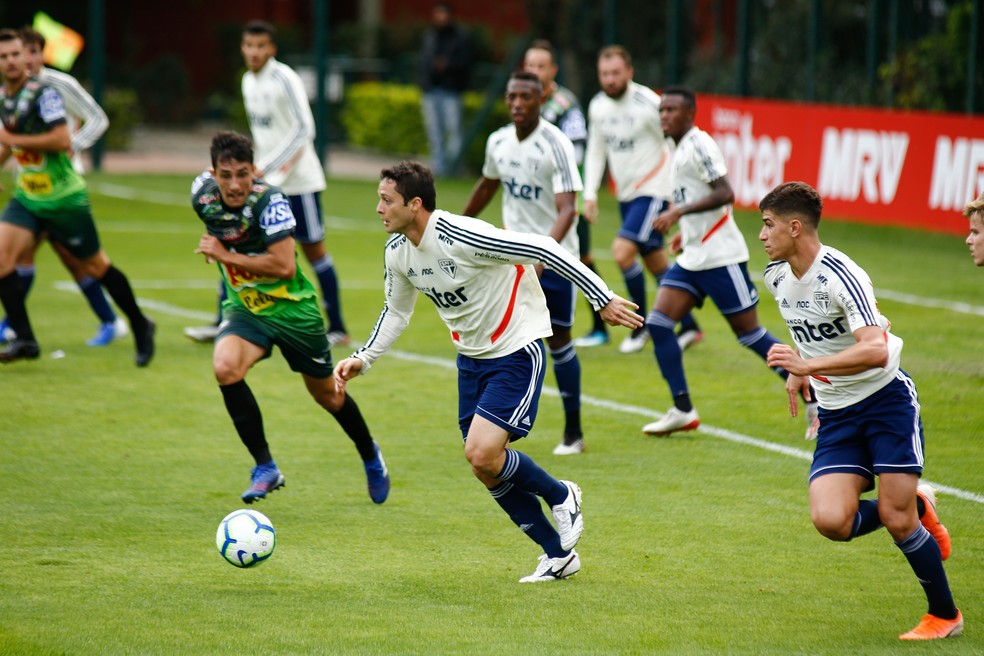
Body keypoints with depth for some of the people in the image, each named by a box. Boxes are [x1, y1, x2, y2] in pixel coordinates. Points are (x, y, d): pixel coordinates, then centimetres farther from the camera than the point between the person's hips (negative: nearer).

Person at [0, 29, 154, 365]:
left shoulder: (43, 93, -18)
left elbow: (62, 139, -28)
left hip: (64, 199, -6)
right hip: (27, 197, 7)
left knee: (95, 267, 5)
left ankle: (140, 326, 25)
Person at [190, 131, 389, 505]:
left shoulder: (269, 200, -27)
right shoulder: (203, 194, -12)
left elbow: (284, 266, -32)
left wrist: (226, 256, -27)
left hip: (291, 308, -3)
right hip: (244, 308, 3)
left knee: (327, 395, 14)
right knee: (224, 367, -28)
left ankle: (370, 457, 45)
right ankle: (265, 468, -15)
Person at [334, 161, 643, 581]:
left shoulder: (461, 236, -28)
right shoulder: (397, 251, -3)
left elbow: (543, 250, -25)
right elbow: (396, 310, 16)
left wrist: (602, 299, -23)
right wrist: (363, 359, 4)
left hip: (517, 350, -8)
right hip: (471, 356, 8)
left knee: (482, 455, -20)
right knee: (489, 472, 5)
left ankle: (561, 496, 8)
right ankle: (559, 555, 21)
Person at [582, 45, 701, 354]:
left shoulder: (648, 103, -17)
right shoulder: (598, 106, 3)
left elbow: (676, 148, -13)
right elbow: (596, 151, 14)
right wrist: (590, 194, 6)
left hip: (653, 192, -7)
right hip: (626, 195, 7)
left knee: (622, 251, -18)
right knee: (657, 263, 12)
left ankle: (640, 326, -3)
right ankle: (689, 327, 24)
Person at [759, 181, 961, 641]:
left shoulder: (840, 276, -22)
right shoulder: (776, 277, 3)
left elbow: (875, 351, -34)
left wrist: (808, 365, -40)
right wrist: (797, 373, 22)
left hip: (887, 400, -6)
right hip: (836, 413, 6)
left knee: (895, 518, -9)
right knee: (830, 520, -15)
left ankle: (945, 615, 13)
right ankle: (916, 507, 16)